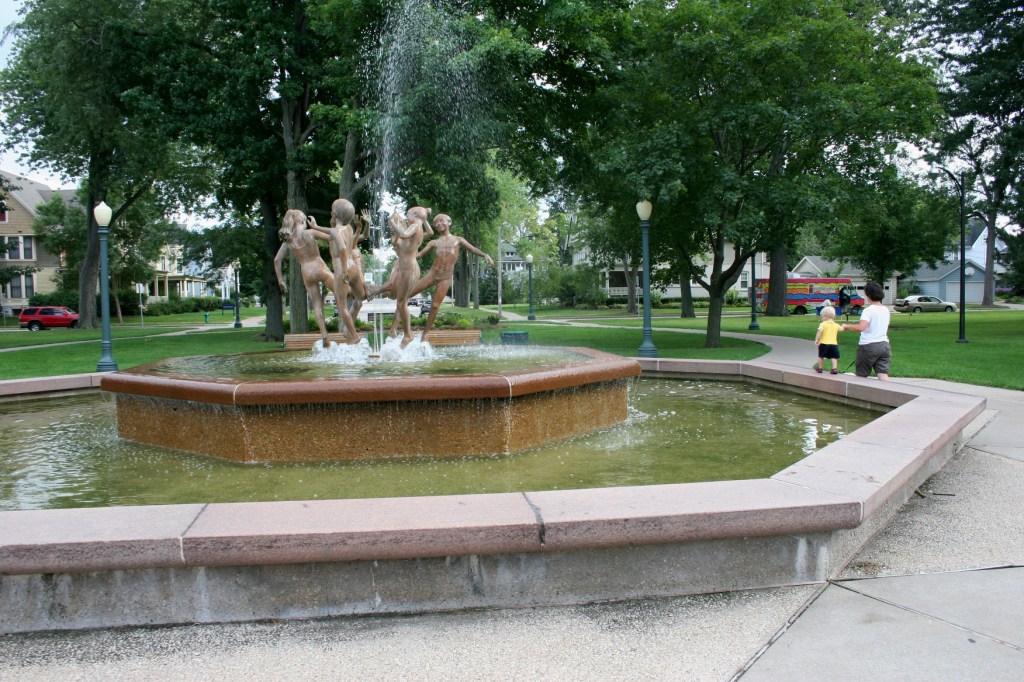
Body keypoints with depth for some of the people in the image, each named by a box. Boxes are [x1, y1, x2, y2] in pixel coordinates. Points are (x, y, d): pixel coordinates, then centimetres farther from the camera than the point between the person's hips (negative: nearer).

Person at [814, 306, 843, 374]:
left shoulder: (823, 324, -8)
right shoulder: (836, 325, 9)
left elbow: (819, 332, -21)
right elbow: (841, 329, 27)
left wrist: (816, 339, -15)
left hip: (824, 343, -3)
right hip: (834, 344, 3)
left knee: (821, 356, 14)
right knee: (834, 357, 7)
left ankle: (820, 368, 24)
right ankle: (834, 368, -7)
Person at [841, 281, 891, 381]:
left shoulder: (868, 310, -14)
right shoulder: (886, 310, 10)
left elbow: (861, 327, -28)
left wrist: (847, 326, -15)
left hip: (868, 346, -6)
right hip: (884, 345, 6)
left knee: (861, 376, 9)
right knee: (883, 375, -1)